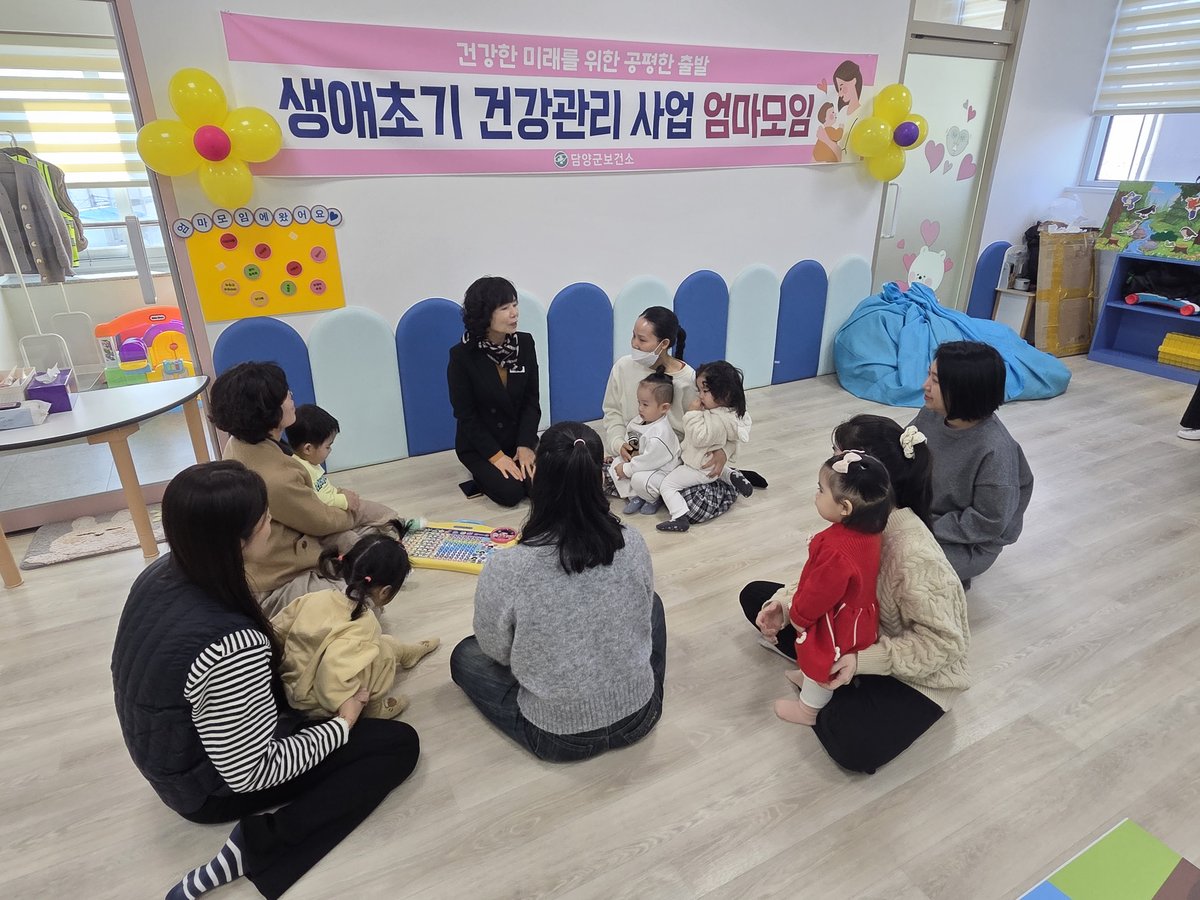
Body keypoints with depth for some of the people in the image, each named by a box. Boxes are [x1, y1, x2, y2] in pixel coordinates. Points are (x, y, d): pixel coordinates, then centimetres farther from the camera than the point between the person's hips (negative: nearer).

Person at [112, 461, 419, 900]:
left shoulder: (161, 574, -13)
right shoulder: (231, 644, -39)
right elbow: (253, 772, -28)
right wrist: (342, 723, -15)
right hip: (218, 787, -8)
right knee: (400, 743, -6)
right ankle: (257, 847, -11)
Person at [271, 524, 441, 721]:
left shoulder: (316, 598, -10)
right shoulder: (363, 626, -30)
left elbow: (275, 631, -2)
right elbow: (333, 672, -41)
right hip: (317, 706, -8)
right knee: (382, 652, -12)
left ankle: (408, 652, 46)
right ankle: (372, 708, 5)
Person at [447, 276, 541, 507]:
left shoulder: (524, 343, -6)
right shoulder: (462, 354, -17)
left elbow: (531, 400, -3)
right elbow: (466, 415, -13)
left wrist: (525, 445, -13)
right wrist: (496, 455, -18)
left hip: (520, 437, 3)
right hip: (479, 444, -3)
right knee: (510, 492, -21)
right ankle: (484, 474, 11)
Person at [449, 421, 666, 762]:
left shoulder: (505, 569, -27)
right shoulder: (632, 545, -17)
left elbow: (497, 652, -8)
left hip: (559, 738, -2)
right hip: (639, 716, 3)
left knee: (465, 656, 21)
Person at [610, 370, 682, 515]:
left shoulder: (660, 433, -28)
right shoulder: (637, 421, 1)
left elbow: (649, 460, -27)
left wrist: (627, 469, -19)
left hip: (662, 471, -9)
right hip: (642, 465, 9)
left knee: (639, 479, -34)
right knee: (615, 465, 1)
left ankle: (652, 500, 0)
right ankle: (635, 496, 4)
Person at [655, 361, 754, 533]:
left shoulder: (716, 420, -34)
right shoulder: (731, 412, -4)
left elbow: (698, 438, -32)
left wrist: (693, 413, -30)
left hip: (699, 469, -9)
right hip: (712, 464, 9)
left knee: (666, 485, -7)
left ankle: (680, 517, -14)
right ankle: (733, 475, 22)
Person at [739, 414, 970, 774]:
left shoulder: (914, 554, -35)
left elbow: (940, 643, -29)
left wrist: (864, 660, -34)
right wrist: (789, 601, -19)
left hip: (916, 674, -7)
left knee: (852, 744, -31)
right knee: (755, 595, 4)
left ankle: (827, 677, -1)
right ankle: (822, 665, -3)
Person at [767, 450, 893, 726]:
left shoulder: (837, 551, -43)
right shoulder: (865, 532, -13)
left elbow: (820, 593, -29)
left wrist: (797, 615, -10)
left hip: (836, 624, -7)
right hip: (855, 614, 8)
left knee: (821, 661, 18)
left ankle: (808, 708, 44)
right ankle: (811, 678, 59)